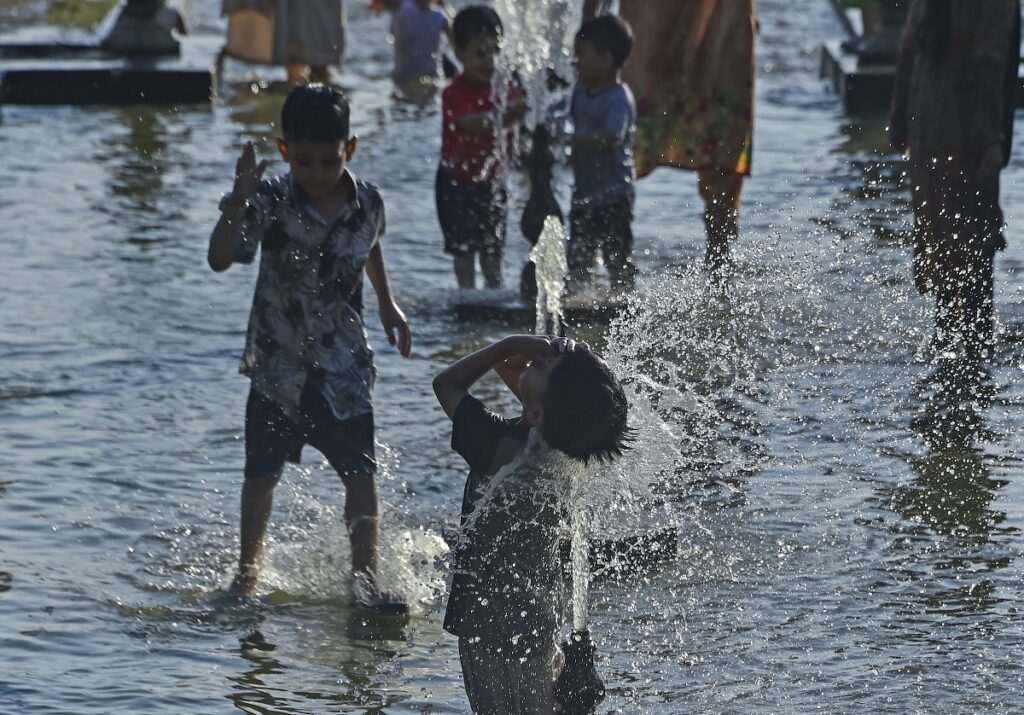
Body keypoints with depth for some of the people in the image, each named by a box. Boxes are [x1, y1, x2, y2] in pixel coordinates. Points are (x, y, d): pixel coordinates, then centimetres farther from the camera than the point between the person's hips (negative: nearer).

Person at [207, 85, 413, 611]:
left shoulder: (368, 203, -6)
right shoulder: (270, 203, -16)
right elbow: (220, 259, -29)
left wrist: (387, 304, 19)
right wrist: (237, 203, -44)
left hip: (345, 364, 1)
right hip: (278, 362, -1)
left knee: (361, 473, -4)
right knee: (263, 472, 8)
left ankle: (365, 577, 1)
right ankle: (248, 569, 23)